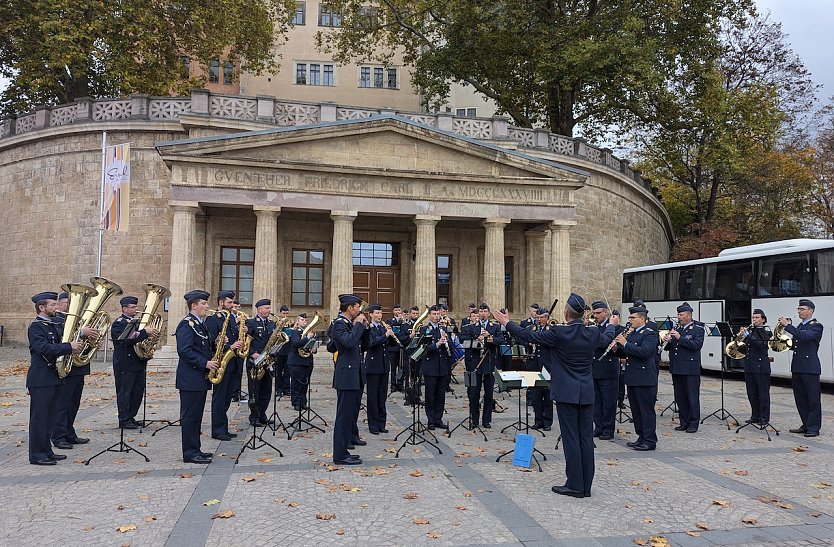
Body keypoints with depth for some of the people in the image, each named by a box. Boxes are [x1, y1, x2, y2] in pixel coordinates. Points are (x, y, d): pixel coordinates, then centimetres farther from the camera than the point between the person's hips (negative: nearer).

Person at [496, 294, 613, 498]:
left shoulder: (559, 333, -15)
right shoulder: (593, 334, -1)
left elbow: (528, 336, -8)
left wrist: (507, 323, 5)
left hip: (566, 393, -5)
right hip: (586, 393, 5)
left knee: (571, 437, 1)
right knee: (586, 437, 8)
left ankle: (575, 485, 6)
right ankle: (586, 485, 16)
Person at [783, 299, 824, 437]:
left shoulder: (816, 326, -6)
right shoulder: (799, 326, 18)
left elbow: (804, 336, -24)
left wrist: (787, 325, -22)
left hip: (810, 368, -8)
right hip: (797, 367, 8)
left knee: (813, 399, -1)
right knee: (800, 399, 11)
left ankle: (814, 428, 4)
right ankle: (806, 425, 19)